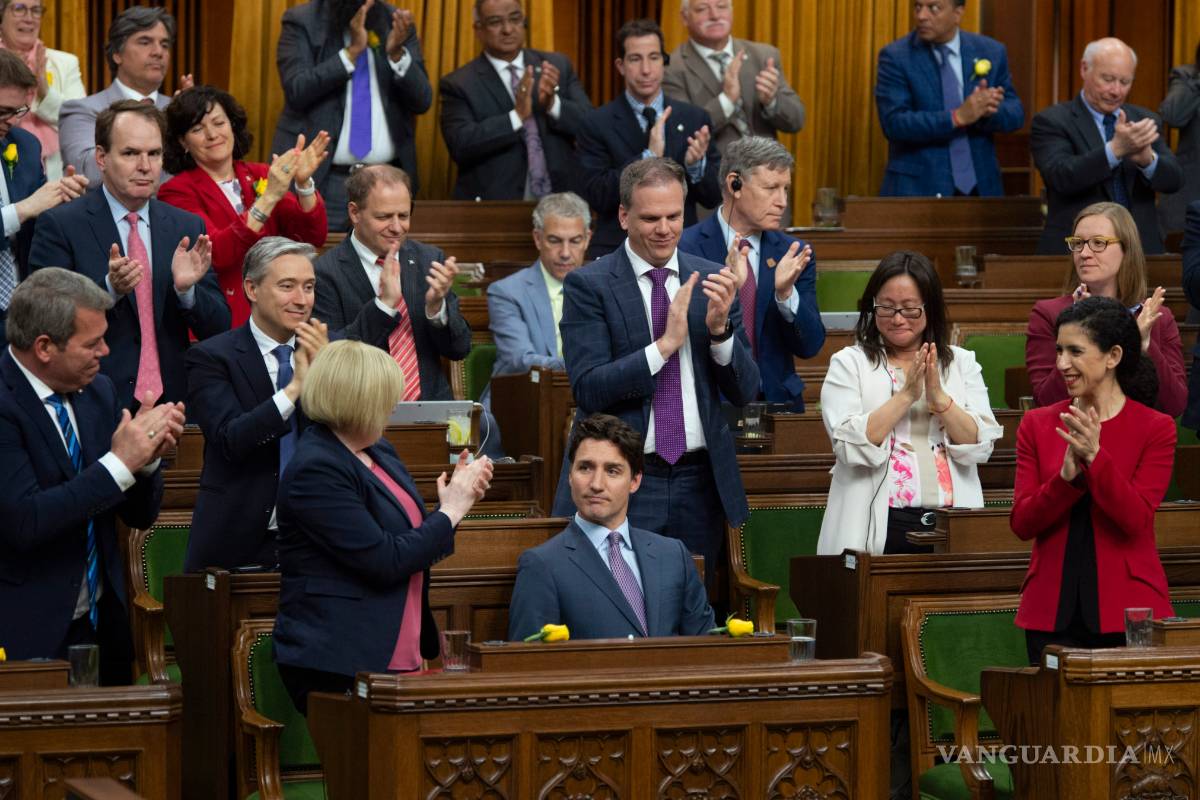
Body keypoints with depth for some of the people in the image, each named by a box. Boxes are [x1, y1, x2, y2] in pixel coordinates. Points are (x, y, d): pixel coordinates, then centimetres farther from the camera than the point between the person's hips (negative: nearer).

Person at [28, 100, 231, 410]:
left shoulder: (187, 227, 9)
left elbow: (218, 329, 7)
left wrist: (186, 289, -12)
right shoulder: (59, 226, -4)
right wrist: (109, 289, -24)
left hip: (172, 401, 4)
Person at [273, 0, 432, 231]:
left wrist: (397, 54, -16)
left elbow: (422, 101, 1)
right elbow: (297, 91, -14)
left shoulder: (396, 24, 7)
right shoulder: (302, 22, -1)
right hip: (320, 179, -3)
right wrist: (352, 51, -19)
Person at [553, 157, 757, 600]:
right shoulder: (588, 285, -4)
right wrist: (666, 343, -20)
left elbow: (744, 391, 6)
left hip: (699, 482, 4)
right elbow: (589, 389, -13)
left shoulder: (710, 280, 7)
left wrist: (719, 328, -12)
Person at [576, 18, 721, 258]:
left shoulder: (695, 119, 5)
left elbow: (713, 197, 4)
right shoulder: (598, 124, -2)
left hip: (682, 249, 2)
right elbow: (595, 196, -12)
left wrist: (696, 164, -16)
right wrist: (648, 157, -21)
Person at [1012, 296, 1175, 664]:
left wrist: (1095, 457, -22)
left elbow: (1136, 520, -11)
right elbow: (1022, 524, 0)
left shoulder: (1156, 429, -1)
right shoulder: (1037, 425, 7)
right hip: (1053, 610, 2)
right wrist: (1067, 476, -16)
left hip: (1126, 610, -2)